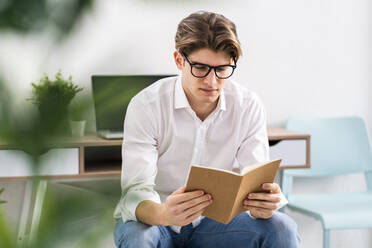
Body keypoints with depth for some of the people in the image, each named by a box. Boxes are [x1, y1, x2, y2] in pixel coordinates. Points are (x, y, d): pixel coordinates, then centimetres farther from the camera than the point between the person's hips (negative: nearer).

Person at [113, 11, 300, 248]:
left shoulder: (249, 107, -8)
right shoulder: (146, 107, -17)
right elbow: (136, 190, -24)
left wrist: (264, 205, -38)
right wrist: (164, 214, -49)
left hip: (213, 221, 2)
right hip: (153, 219, -2)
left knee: (282, 228, -22)